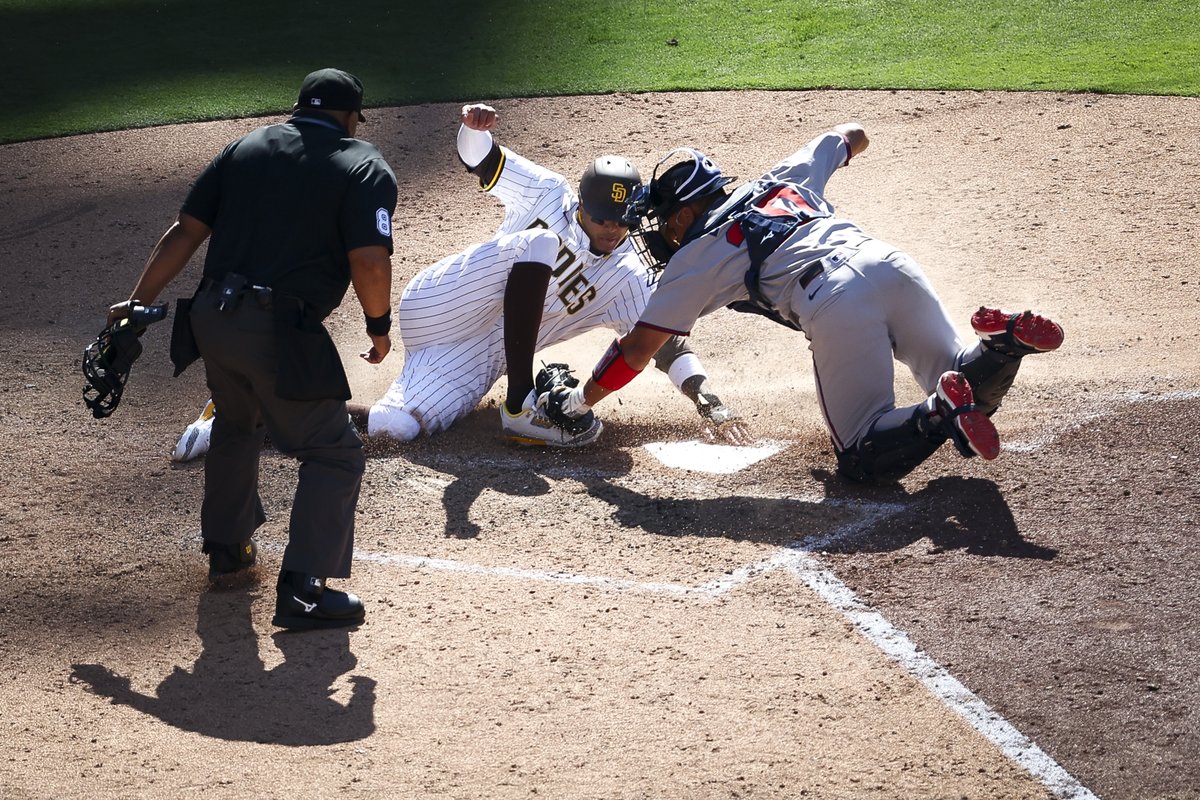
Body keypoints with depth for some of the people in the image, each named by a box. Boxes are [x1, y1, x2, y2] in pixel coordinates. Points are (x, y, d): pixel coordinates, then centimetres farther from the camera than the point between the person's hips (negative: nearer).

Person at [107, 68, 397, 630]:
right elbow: (370, 261, -12)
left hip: (212, 321, 6)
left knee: (237, 423, 32)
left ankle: (225, 547, 44)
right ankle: (301, 588, -7)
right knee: (334, 452, 5)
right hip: (281, 333, -6)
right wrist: (379, 326, 4)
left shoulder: (247, 147, 15)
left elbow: (185, 231, 11)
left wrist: (138, 304, 14)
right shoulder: (364, 167, 1)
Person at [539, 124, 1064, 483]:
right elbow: (853, 135, 45)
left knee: (863, 459, 2)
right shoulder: (781, 180, 31)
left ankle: (941, 414, -27)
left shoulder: (695, 256, 17)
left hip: (837, 308, -5)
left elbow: (636, 351, 16)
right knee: (959, 378, 19)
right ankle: (1003, 344, -15)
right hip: (892, 265, 6)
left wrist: (577, 401, 29)